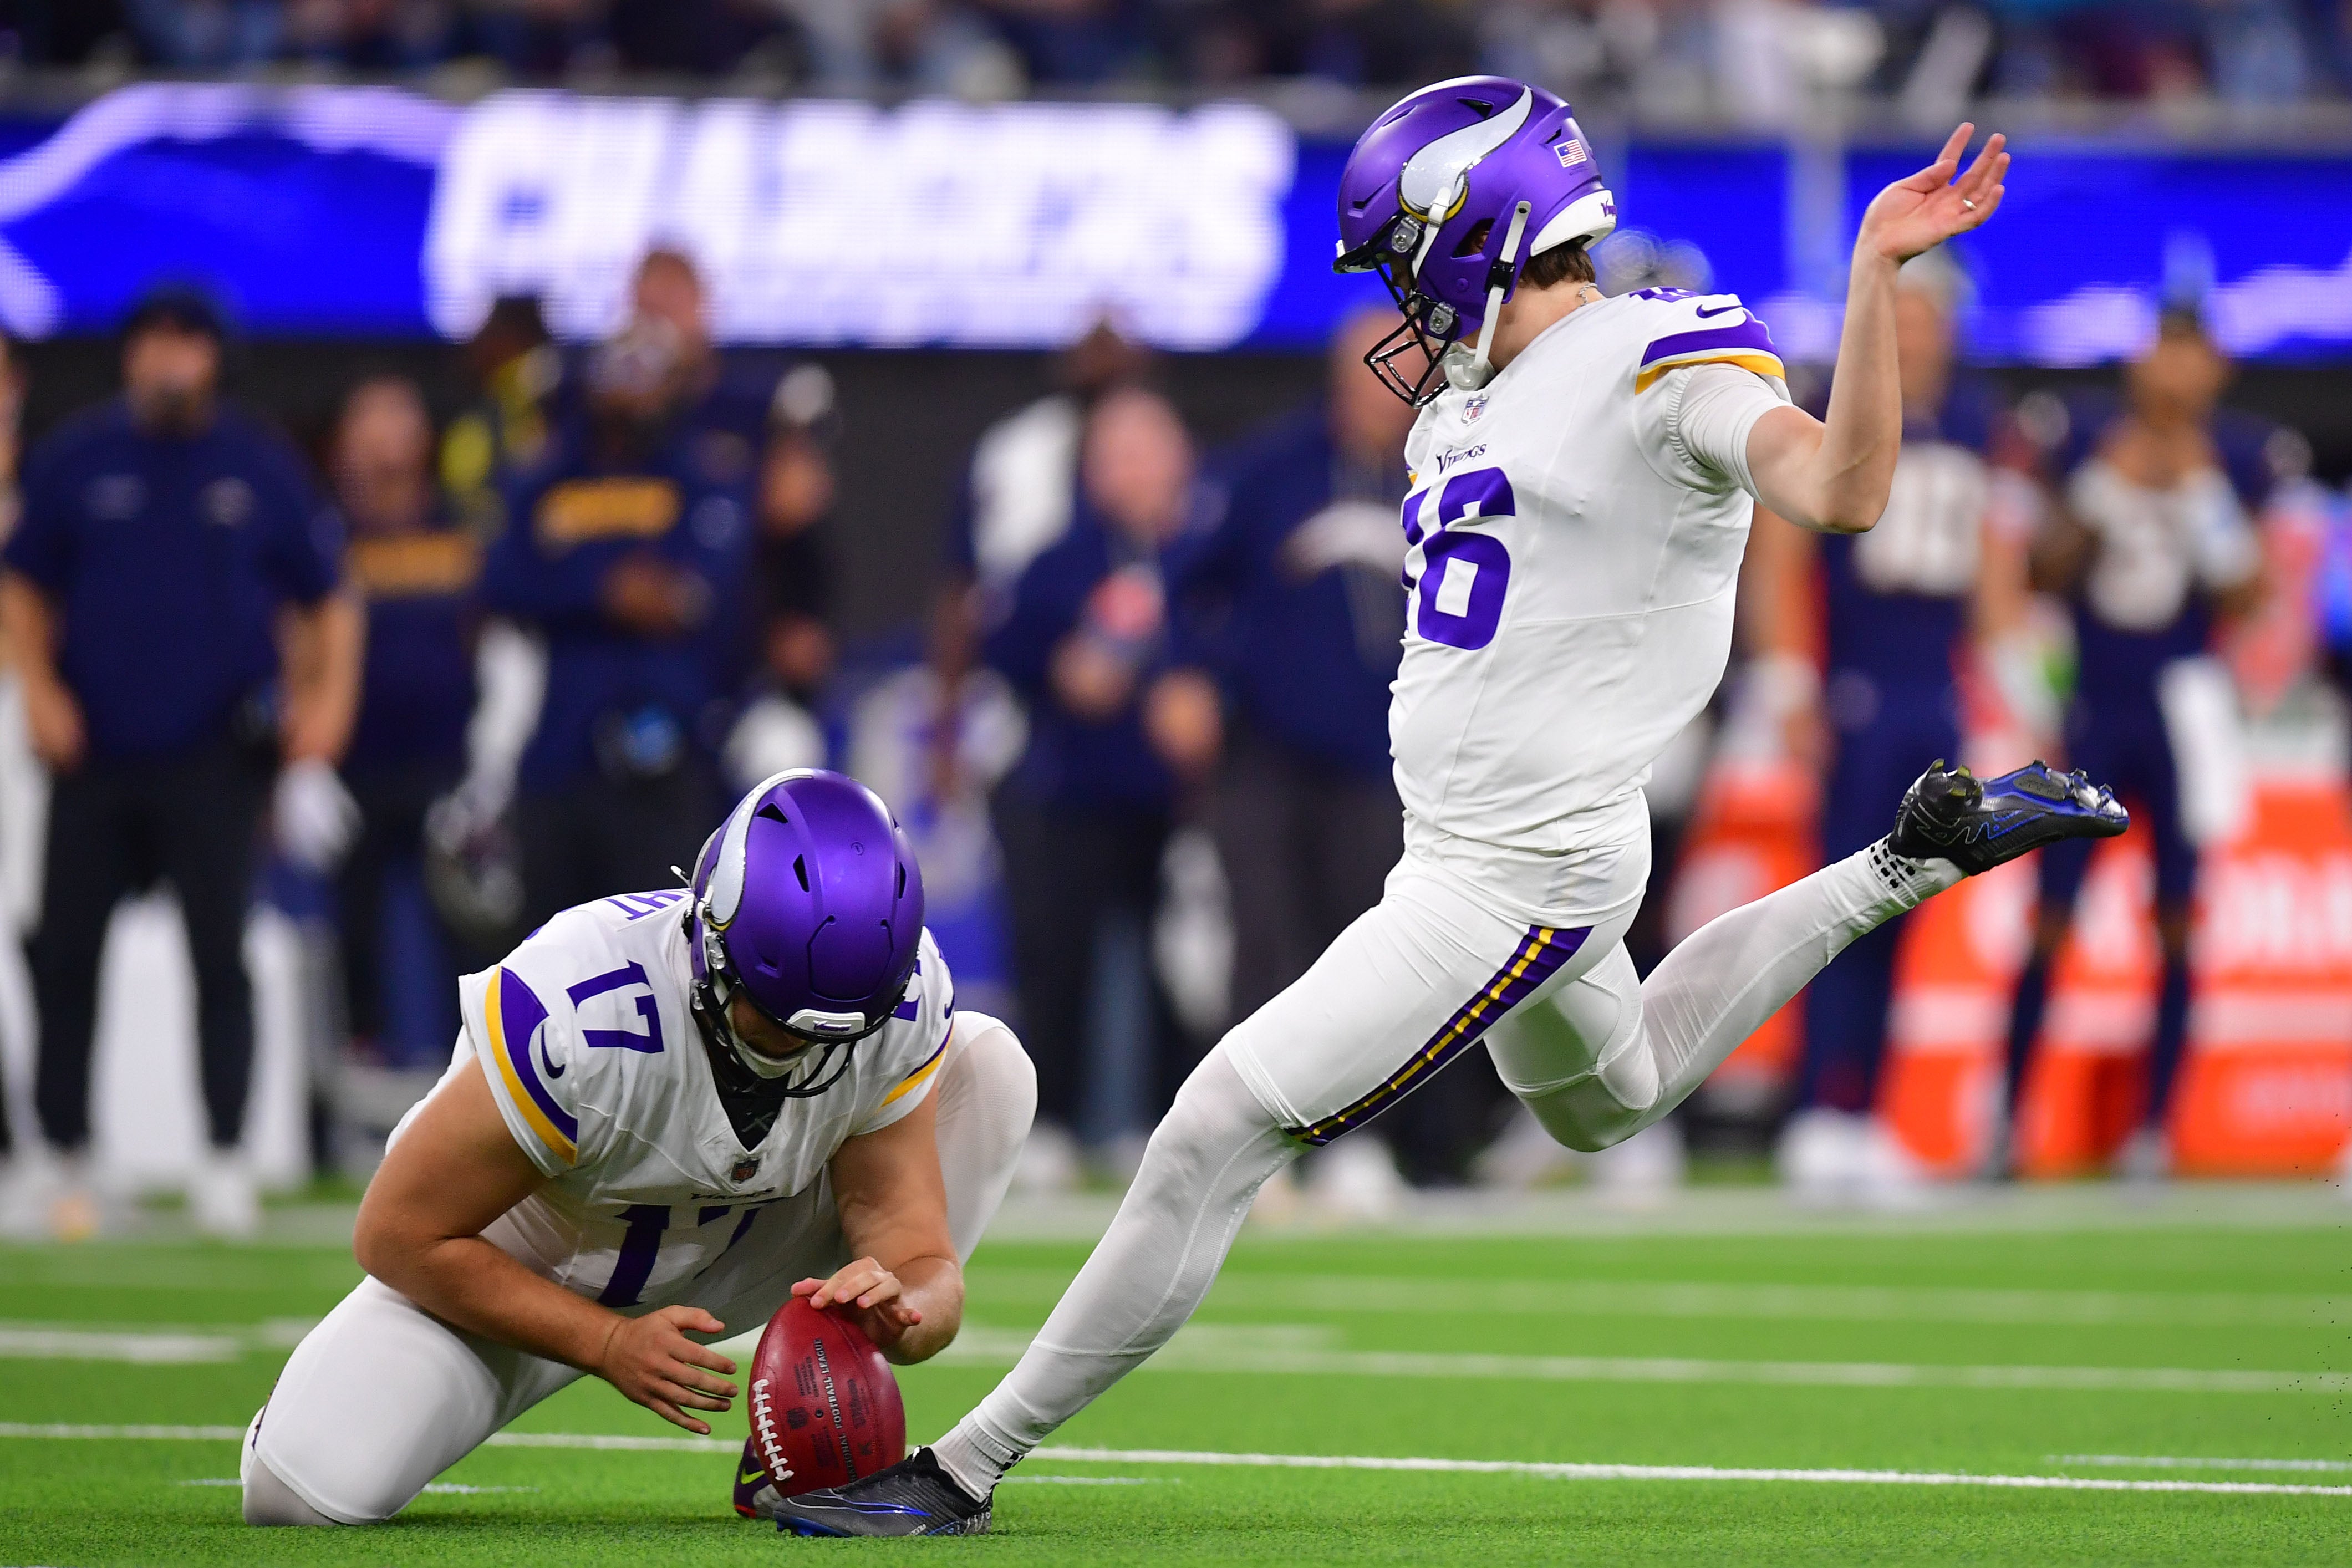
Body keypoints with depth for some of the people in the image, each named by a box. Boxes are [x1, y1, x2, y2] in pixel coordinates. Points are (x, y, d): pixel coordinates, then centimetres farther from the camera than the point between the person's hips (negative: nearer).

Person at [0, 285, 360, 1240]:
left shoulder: (258, 467, 3)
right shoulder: (77, 461, 4)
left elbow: (325, 598, 8)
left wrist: (325, 699, -6)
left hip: (214, 757, -1)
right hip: (93, 752, 1)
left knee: (220, 953, -6)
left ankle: (224, 1161, -2)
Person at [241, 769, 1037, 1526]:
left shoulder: (901, 999, -24)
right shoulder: (572, 1018, -37)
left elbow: (925, 1261, -19)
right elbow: (400, 1236, -25)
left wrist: (899, 1314, -45)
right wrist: (610, 1345, -32)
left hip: (725, 1258, 4)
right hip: (525, 1279, -4)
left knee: (989, 1063, -15)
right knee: (308, 1488, -27)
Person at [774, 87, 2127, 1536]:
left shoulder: (1659, 364, -16)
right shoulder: (1467, 403, 11)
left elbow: (1843, 491, -32)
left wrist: (1874, 272, -38)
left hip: (1524, 872, -11)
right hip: (1462, 846, 11)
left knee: (1215, 1139, -13)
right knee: (1608, 1105, 37)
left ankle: (966, 1470, -8)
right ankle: (1915, 861, 38)